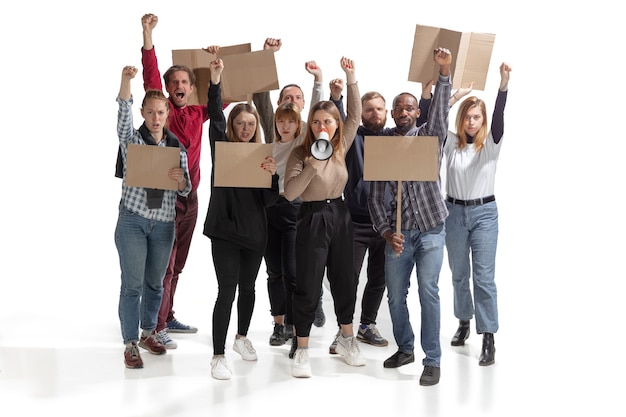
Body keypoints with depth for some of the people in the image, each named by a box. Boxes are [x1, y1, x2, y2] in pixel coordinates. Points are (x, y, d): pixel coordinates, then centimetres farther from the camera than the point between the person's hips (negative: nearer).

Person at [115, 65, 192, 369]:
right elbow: (123, 112, -18)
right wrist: (126, 80, -33)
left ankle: (148, 332, 31)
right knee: (132, 284, -5)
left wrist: (180, 179, -19)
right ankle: (131, 344, 2)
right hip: (132, 221, -3)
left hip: (164, 224, 3)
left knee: (155, 282, 13)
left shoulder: (177, 147, 7)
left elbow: (186, 190, 4)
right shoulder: (131, 139, 1)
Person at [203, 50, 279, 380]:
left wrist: (272, 174, -18)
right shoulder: (222, 147, -1)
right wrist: (215, 80, -30)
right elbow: (215, 116, -18)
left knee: (247, 287, 17)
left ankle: (242, 338, 39)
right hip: (225, 229, -3)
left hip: (254, 230, 4)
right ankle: (218, 356, 1)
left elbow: (269, 201, -1)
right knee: (227, 291, -7)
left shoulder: (262, 154, 5)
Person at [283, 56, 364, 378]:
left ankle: (346, 340, 29)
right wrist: (313, 166, -30)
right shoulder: (300, 153, -10)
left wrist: (351, 77, -2)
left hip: (339, 216, 5)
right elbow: (289, 193, -18)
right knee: (308, 287, 0)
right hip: (312, 219, -5)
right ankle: (302, 351, 9)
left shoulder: (341, 147, 4)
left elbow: (355, 114, 6)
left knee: (345, 281, 13)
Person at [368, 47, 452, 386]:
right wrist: (386, 232, -8)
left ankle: (433, 360, 0)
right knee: (395, 295, 8)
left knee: (428, 291, -7)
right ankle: (405, 348, 28)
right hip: (398, 232, 3)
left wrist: (444, 72, -32)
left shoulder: (429, 135, 4)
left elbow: (440, 110, -17)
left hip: (431, 229, -3)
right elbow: (375, 197, 5)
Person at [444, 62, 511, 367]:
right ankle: (463, 322, 34)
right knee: (459, 274, 14)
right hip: (454, 212, 3)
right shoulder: (450, 142, 1)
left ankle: (488, 340, -4)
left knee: (484, 276, -5)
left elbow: (499, 119, -22)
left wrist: (504, 85, -38)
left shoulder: (491, 144, -4)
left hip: (484, 213, -2)